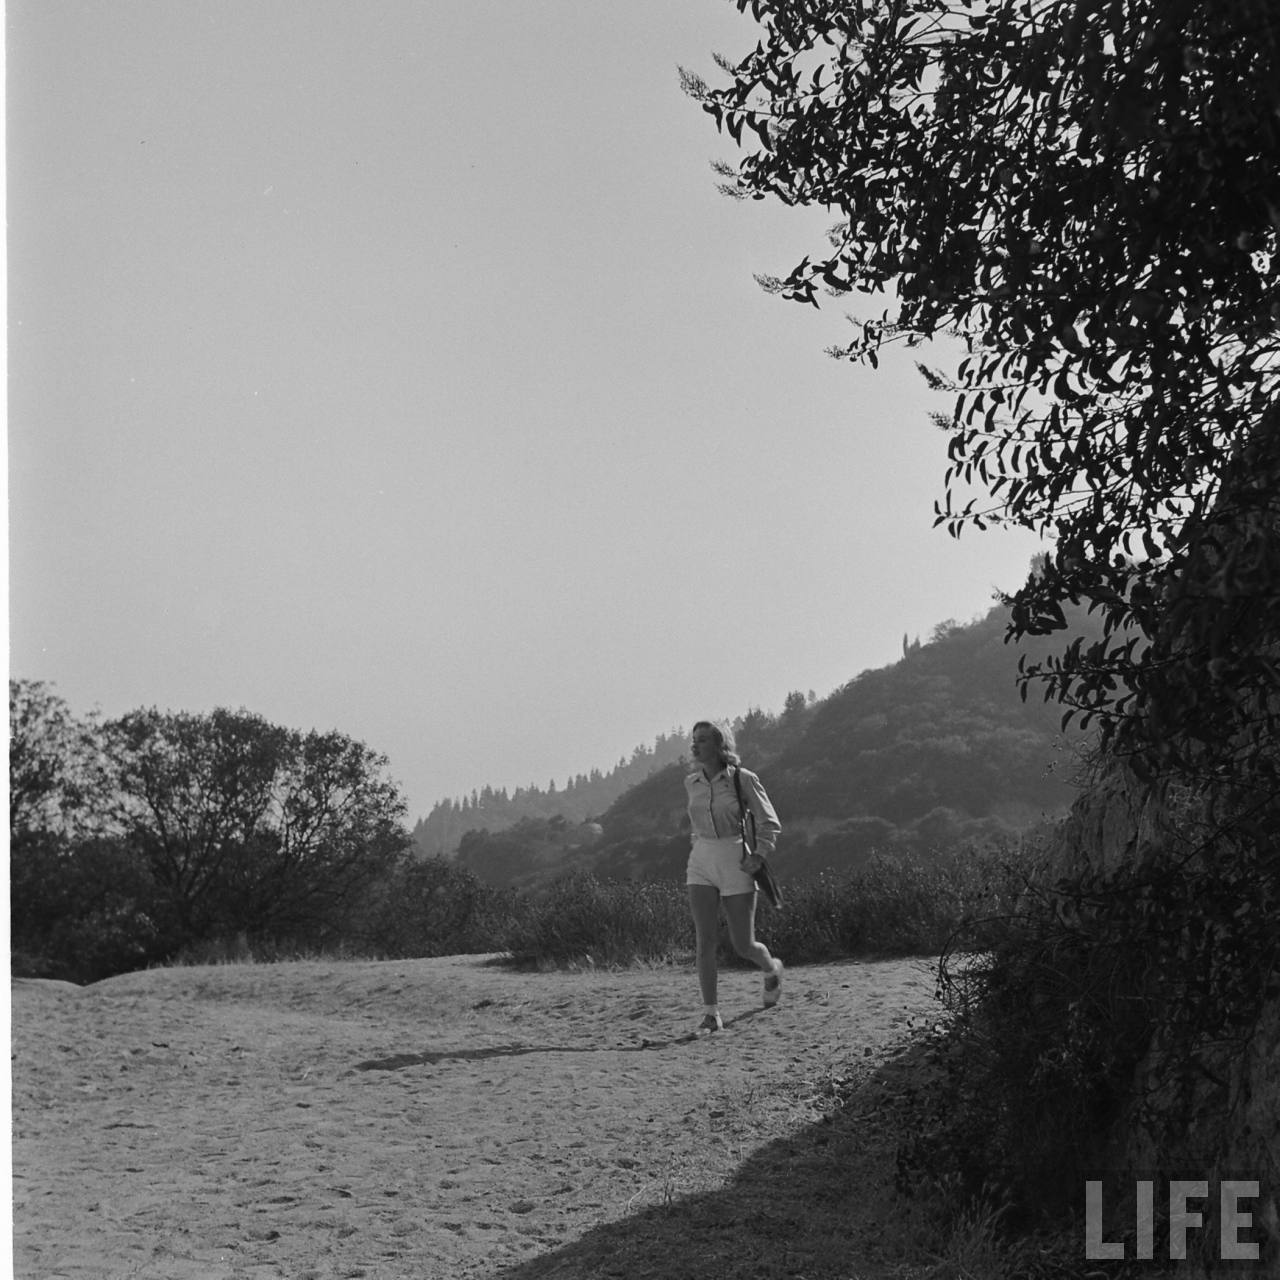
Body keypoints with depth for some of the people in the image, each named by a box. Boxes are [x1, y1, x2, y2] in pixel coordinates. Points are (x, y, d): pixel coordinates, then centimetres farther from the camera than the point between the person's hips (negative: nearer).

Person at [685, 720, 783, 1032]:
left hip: (736, 866, -3)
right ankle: (711, 1013, -7)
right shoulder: (692, 783, 5)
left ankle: (771, 968, 38)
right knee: (706, 939, -12)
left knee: (743, 945, 3)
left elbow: (769, 823, -4)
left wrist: (760, 856, -16)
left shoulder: (743, 779, -8)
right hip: (701, 867, 3)